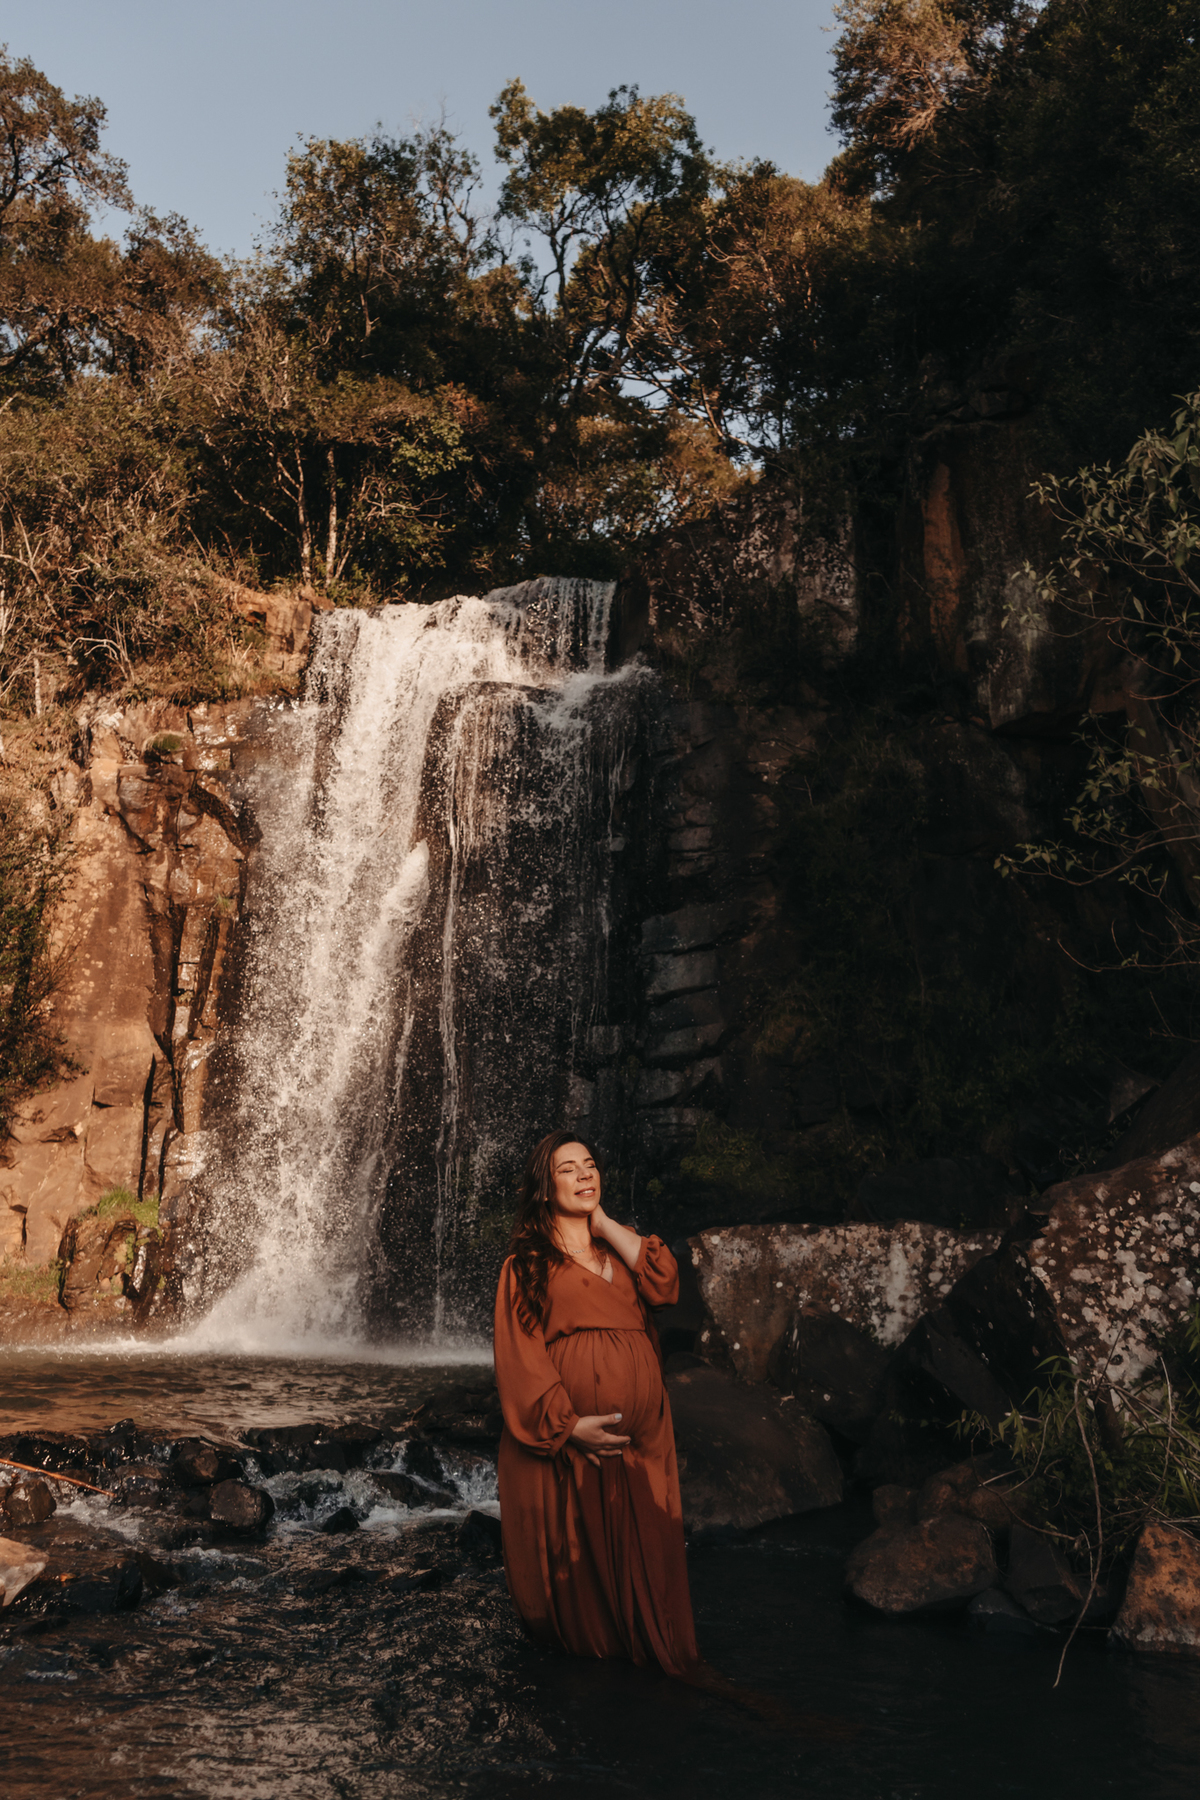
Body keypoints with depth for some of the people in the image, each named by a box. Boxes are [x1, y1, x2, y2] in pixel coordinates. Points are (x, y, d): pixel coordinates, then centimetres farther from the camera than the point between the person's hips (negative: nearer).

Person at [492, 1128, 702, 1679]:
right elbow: (519, 1354, -6)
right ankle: (584, 1644, 25)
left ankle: (646, 1650, 24)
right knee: (578, 1553, 4)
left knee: (640, 1549, 6)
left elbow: (665, 1285, -3)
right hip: (571, 1440, -4)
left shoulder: (620, 1247, 18)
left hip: (638, 1437, 4)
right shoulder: (528, 1262, 3)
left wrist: (603, 1222, 1)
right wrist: (567, 1424, -16)